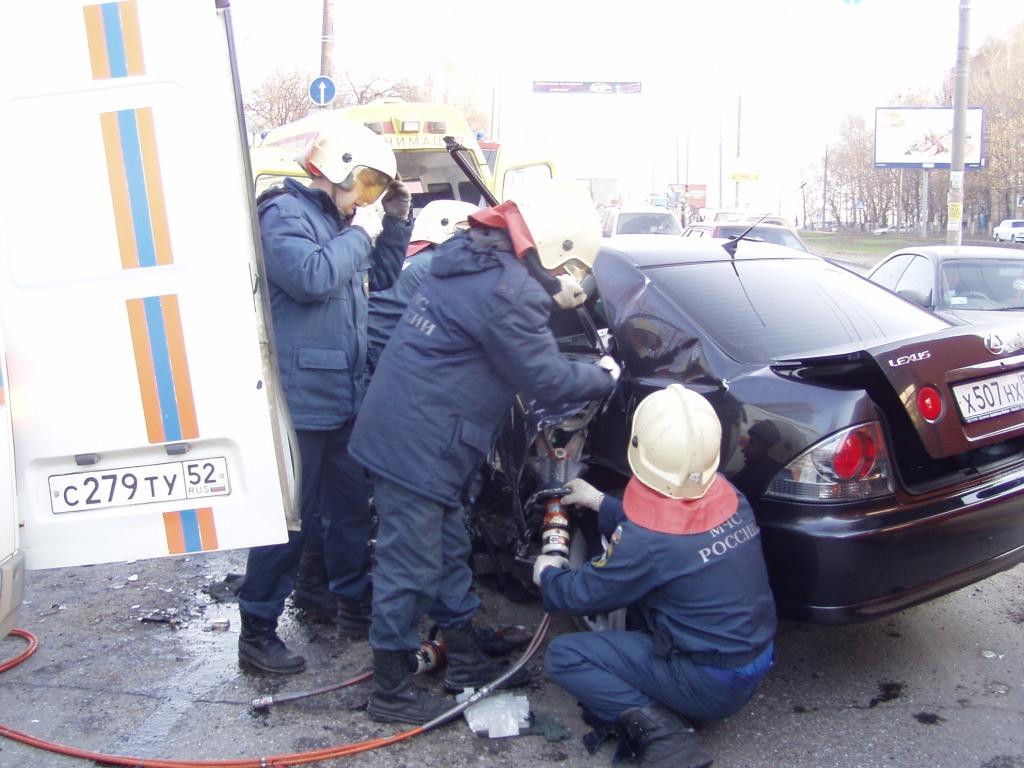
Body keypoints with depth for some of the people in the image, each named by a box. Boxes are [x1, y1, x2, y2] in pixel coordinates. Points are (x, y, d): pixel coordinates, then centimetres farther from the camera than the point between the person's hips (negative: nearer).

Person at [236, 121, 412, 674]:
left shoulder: (338, 219, 16)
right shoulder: (285, 213, -10)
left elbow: (383, 278, 22)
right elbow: (311, 277, -26)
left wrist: (395, 222, 10)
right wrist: (359, 233, -13)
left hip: (343, 395, 9)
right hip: (301, 397, -9)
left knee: (352, 503, 17)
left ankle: (353, 604, 33)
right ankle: (257, 630, 12)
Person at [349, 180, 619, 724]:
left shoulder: (473, 255, 9)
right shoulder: (506, 290, -21)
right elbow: (544, 377, -14)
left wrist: (551, 292, 22)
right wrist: (604, 377, 2)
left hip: (403, 433, 11)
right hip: (415, 446, -11)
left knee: (448, 552, 20)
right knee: (410, 570, 3)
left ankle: (465, 661, 35)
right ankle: (390, 692, 20)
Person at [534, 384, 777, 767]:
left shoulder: (647, 541, -28)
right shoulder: (728, 495, -8)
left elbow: (585, 594, -10)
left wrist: (547, 574, 10)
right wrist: (599, 501, 21)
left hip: (711, 685, -7)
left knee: (563, 655, -1)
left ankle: (656, 728, -12)